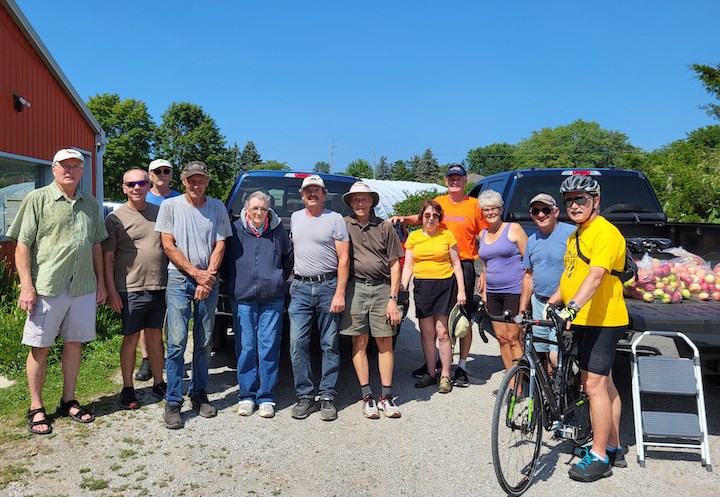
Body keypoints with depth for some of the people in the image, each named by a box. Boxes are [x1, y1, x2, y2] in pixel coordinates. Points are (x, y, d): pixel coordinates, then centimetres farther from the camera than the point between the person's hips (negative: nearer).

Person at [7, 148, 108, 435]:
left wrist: (100, 282, 13)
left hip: (83, 287, 4)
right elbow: (22, 245, -5)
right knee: (40, 347, 4)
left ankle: (68, 401, 25)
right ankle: (36, 409, 16)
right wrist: (27, 285, -12)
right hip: (47, 287, -4)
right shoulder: (37, 199, -1)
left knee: (75, 343, 11)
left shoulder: (90, 204, 13)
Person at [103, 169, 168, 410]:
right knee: (131, 338, 4)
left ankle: (158, 382, 25)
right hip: (131, 288, -3)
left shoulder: (160, 212, 9)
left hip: (159, 286, 4)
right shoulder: (116, 217, -2)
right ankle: (127, 389, 16)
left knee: (156, 335, 13)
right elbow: (108, 257, -3)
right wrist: (111, 291, -9)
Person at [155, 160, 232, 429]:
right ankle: (173, 402, 2)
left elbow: (219, 246, 4)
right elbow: (169, 246, -3)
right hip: (179, 279, -2)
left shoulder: (217, 208, 7)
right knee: (177, 342, -6)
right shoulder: (170, 206, 2)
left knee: (204, 343, 8)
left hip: (208, 281, 3)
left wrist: (208, 276, -8)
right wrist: (195, 273, -9)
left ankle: (199, 393, 22)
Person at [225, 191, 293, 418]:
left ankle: (266, 398, 11)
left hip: (272, 298, 0)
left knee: (269, 348, 1)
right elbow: (226, 260, 13)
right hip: (243, 297, 0)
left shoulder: (278, 230, 4)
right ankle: (247, 396, 15)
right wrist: (234, 283, 11)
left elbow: (288, 258, 18)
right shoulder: (236, 229, 2)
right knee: (246, 348, 3)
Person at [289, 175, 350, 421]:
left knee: (330, 345, 2)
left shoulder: (335, 219, 0)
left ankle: (328, 398, 10)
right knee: (297, 343, -2)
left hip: (328, 286, -3)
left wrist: (340, 293, -12)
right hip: (300, 287, 4)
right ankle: (305, 397, 8)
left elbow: (344, 259, -4)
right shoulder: (295, 218, 15)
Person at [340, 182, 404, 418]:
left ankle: (386, 396, 11)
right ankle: (367, 396, 10)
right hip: (355, 287, 0)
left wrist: (393, 298, -1)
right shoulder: (344, 225, 7)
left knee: (385, 342, 3)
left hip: (382, 288, 1)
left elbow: (394, 264, 6)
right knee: (359, 342, 2)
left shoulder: (385, 227, 7)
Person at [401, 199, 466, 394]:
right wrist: (402, 289, -2)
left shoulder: (447, 235, 3)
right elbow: (408, 266, 9)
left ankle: (445, 376, 6)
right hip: (422, 286, 2)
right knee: (427, 333, 5)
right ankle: (430, 373, 17)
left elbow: (456, 264, 5)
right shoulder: (414, 237, 8)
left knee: (442, 332, -4)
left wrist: (461, 290, -1)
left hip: (445, 285, -2)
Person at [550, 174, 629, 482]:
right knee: (603, 383, 16)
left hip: (602, 321, -10)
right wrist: (553, 302, 16)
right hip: (583, 321, 10)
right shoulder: (577, 235, 16)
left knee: (594, 385, -7)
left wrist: (572, 307, -40)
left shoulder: (605, 232, -15)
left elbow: (595, 276, -29)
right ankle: (613, 449, 27)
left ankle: (599, 457, 4)